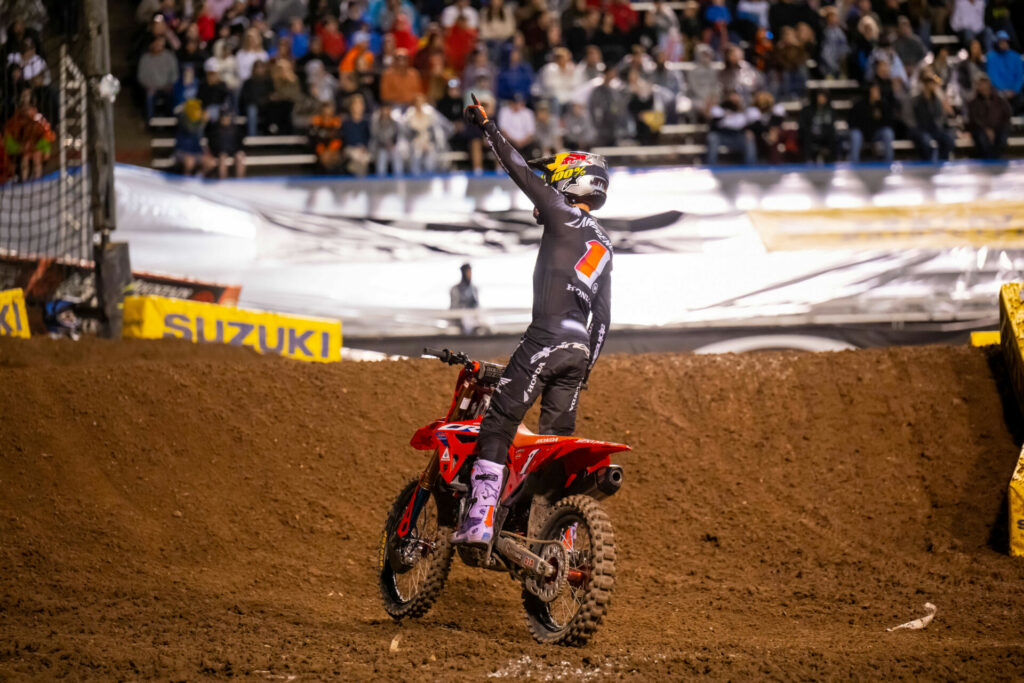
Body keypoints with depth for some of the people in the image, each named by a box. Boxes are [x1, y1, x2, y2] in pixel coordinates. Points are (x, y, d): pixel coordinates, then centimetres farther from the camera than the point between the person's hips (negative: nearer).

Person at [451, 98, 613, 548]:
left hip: (547, 338, -8)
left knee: (497, 424, -9)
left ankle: (480, 518, -22)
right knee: (558, 437, 12)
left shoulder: (564, 216, 3)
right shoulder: (604, 246, 24)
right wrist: (586, 366, 26)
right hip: (580, 346, 8)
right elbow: (603, 315, 23)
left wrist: (487, 129, 0)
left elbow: (523, 173, -4)